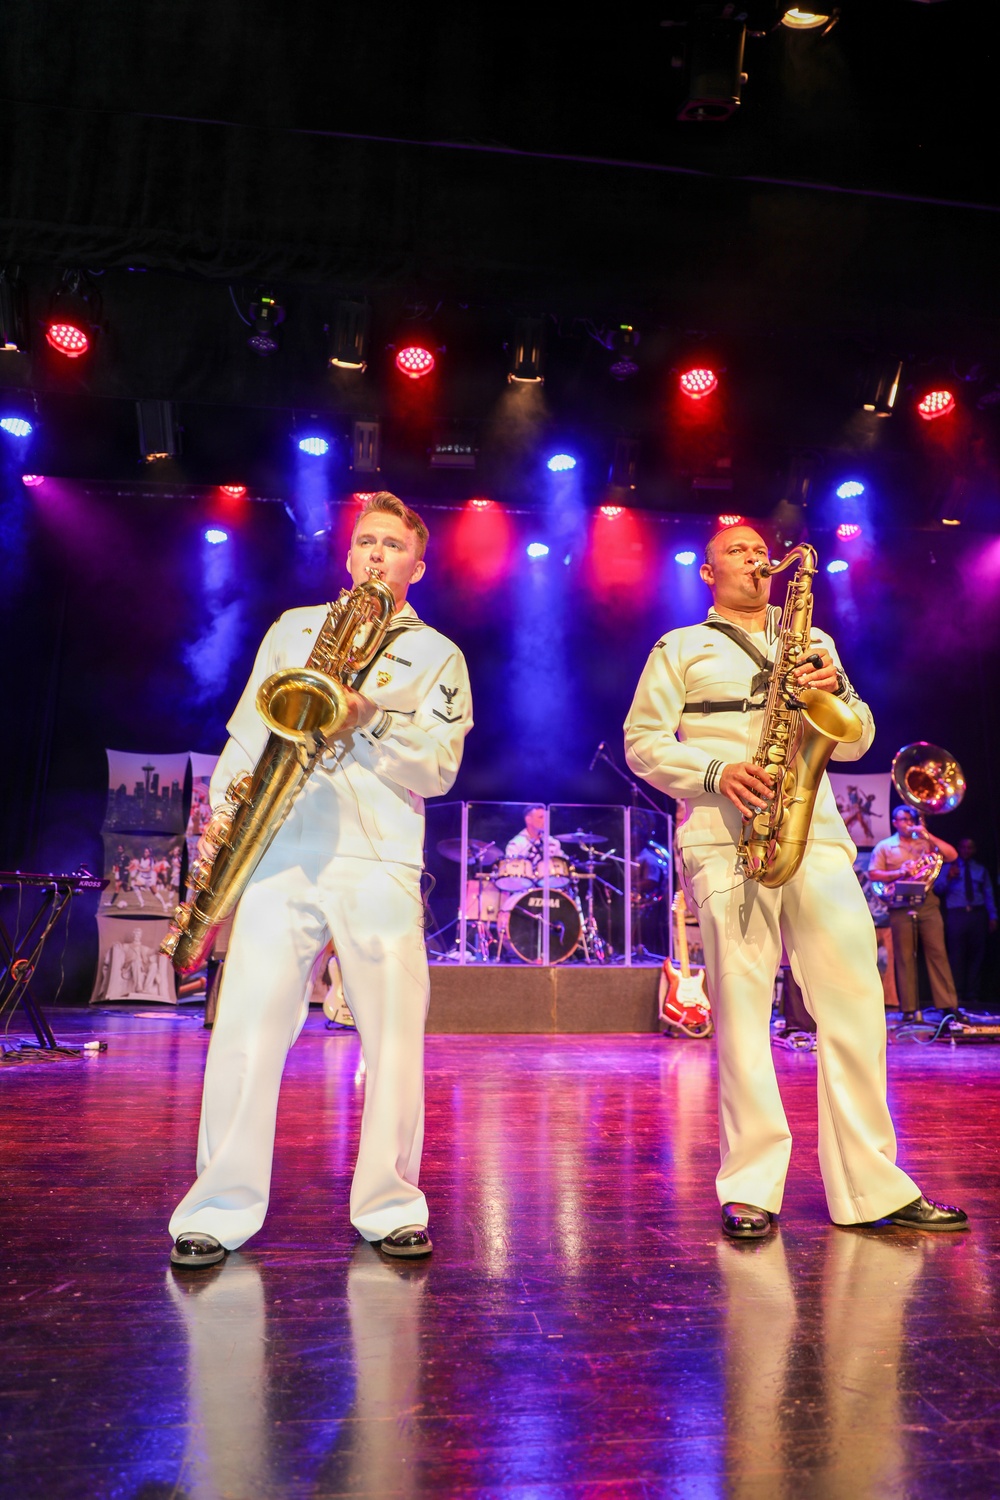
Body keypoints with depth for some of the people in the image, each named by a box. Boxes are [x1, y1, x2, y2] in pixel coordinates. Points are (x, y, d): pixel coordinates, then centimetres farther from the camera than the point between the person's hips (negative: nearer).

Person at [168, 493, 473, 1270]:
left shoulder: (438, 656, 13)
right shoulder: (293, 627, 20)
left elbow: (437, 770, 2)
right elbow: (248, 730, 17)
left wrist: (368, 718, -12)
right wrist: (226, 810, 2)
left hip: (380, 862, -1)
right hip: (277, 852, 2)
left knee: (395, 1039, 0)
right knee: (246, 1031, -2)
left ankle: (389, 1206, 17)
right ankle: (220, 1209, 13)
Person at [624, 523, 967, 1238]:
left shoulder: (813, 642, 25)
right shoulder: (680, 649, 16)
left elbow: (856, 743, 20)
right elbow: (642, 741, 5)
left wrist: (838, 689, -1)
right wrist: (715, 773, -11)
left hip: (815, 834, 3)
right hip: (724, 837, -3)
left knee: (855, 996, -3)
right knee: (740, 1005, -5)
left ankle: (871, 1185, 8)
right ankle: (749, 1190, 4)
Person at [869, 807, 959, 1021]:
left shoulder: (925, 842, 15)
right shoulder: (884, 847, 9)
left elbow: (952, 855, 1)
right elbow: (873, 874, 1)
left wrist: (927, 835, -5)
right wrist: (899, 873, -13)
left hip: (927, 905, 1)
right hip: (900, 907, -1)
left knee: (937, 953, -2)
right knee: (904, 957, 0)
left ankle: (948, 1006, 0)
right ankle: (909, 1009, 3)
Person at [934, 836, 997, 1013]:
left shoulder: (981, 870, 22)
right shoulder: (948, 868, 16)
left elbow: (989, 895, 15)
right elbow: (937, 890, 5)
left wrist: (992, 916, 4)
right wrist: (948, 878, -12)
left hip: (977, 914, 2)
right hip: (956, 914, -2)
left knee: (976, 955, -1)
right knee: (956, 955, -8)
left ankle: (972, 996, 5)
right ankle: (957, 996, -6)